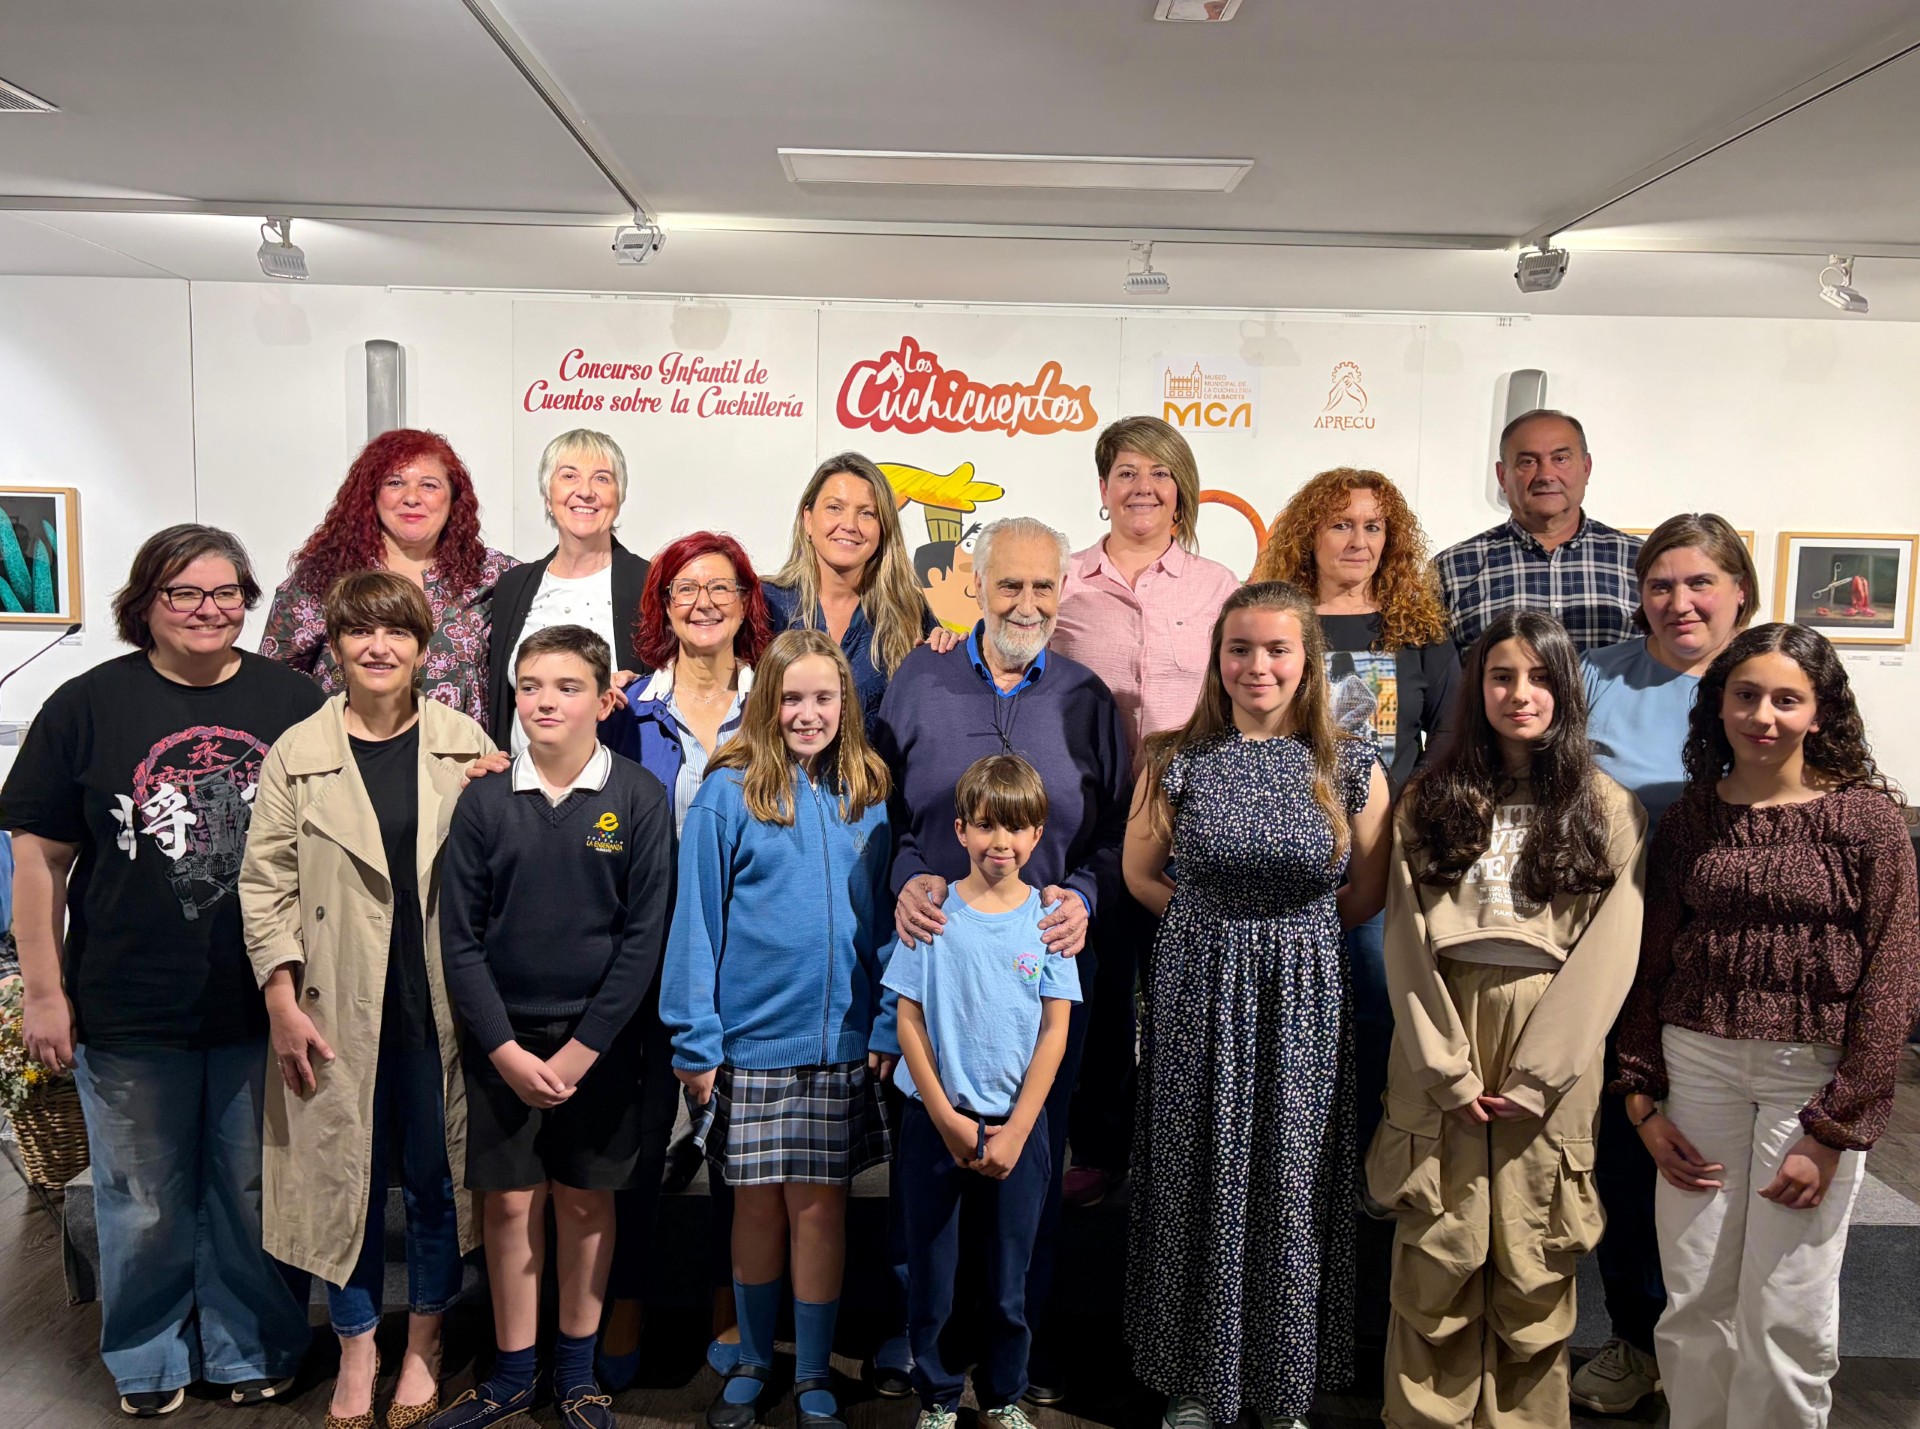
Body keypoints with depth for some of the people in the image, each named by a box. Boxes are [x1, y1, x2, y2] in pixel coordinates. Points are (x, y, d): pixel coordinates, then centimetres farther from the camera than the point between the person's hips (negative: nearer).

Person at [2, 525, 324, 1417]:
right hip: (129, 1010, 0)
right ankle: (148, 1357, 37)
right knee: (145, 1206, 15)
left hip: (265, 1007, 1)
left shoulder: (293, 703, 0)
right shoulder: (88, 706, -3)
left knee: (254, 1195, 14)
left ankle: (251, 1346, 35)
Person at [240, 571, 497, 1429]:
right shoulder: (296, 755, 0)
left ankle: (423, 1347, 30)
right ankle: (356, 1351, 29)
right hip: (337, 1010, 0)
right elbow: (266, 884, 0)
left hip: (440, 1006, 1)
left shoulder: (466, 746, 1)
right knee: (344, 1176, 9)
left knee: (436, 1177, 10)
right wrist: (282, 1002, -5)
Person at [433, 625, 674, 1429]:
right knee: (510, 1203, 8)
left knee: (584, 1202, 10)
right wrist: (505, 1050, -9)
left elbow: (645, 935, -8)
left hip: (600, 1040, -1)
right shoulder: (484, 801, -2)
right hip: (501, 1041, 1)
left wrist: (582, 1049, -11)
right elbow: (459, 938, -1)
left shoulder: (639, 799, -6)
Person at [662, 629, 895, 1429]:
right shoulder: (729, 793, -6)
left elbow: (884, 915, 7)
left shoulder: (868, 795, 3)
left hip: (842, 1041, 2)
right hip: (751, 1040, -1)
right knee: (758, 1205, 11)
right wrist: (694, 1042, -8)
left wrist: (889, 1026, 2)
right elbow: (696, 920, -6)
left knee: (820, 1204, 8)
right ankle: (752, 1365, 31)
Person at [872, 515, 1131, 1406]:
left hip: (1047, 958, 1)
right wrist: (904, 879, -11)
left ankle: (1025, 1333, 26)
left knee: (1034, 1153, 9)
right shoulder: (919, 682, 6)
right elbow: (877, 806, 6)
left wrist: (1081, 895, -10)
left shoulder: (1086, 700, 8)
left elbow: (1117, 828, 8)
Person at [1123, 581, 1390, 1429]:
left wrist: (1285, 929, 4)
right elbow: (1141, 874, 8)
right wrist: (1216, 925, 4)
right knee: (1199, 1184, 8)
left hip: (1302, 998, 0)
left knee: (1292, 1190, 8)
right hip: (1196, 993, 0)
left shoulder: (1352, 769, -2)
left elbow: (1365, 898, 8)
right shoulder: (1175, 760, -2)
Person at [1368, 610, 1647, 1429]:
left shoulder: (1607, 809, 5)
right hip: (1441, 1057, 1)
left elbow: (1609, 950, -2)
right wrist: (1446, 1070, -7)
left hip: (1550, 1060, 0)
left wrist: (1532, 1075, -9)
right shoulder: (1432, 799, 7)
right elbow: (1407, 940, 1)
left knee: (1534, 1267, 4)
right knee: (1435, 1263, 5)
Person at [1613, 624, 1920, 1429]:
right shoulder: (1691, 816, 5)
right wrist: (1643, 1098, 4)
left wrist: (1835, 1129, -9)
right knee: (1694, 1303, 10)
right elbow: (1649, 964, 8)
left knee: (1786, 1313, 4)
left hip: (1813, 1076, -3)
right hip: (1697, 1067, 3)